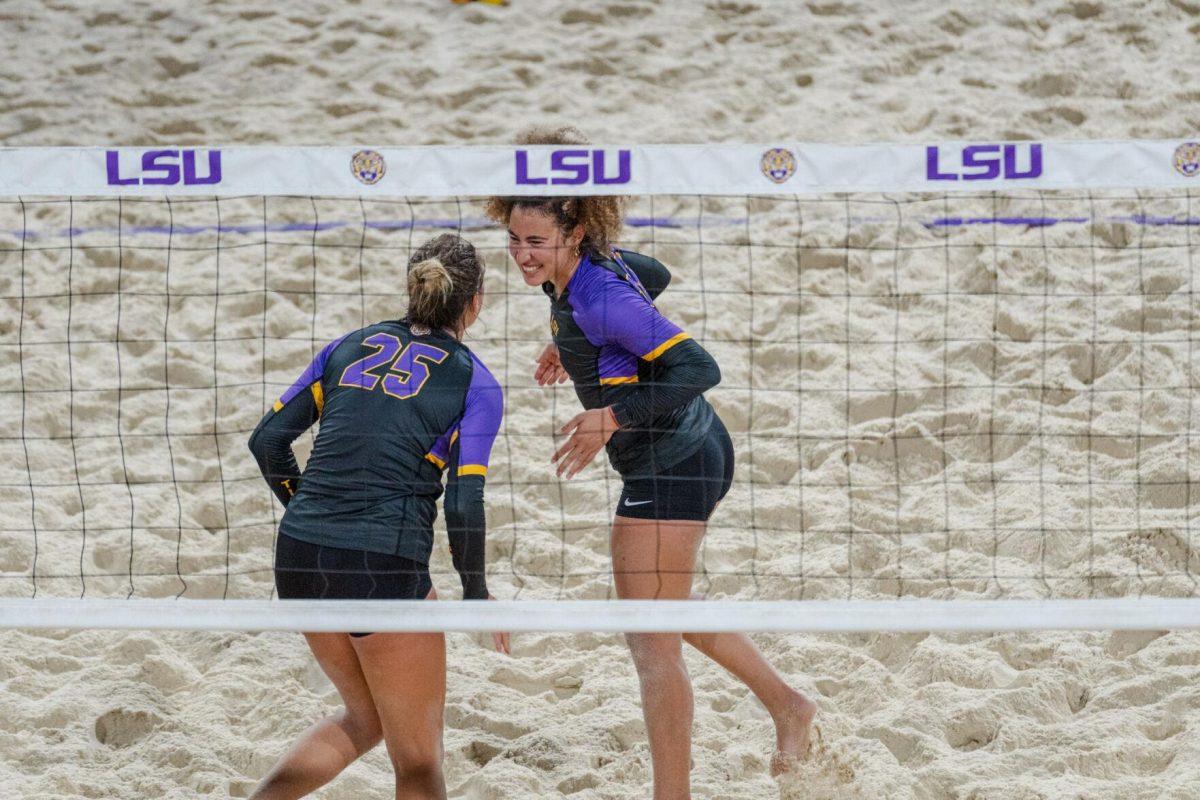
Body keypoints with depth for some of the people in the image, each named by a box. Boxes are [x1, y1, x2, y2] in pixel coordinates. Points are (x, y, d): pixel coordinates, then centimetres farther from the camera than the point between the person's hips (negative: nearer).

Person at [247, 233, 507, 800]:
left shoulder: (352, 346, 14)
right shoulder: (475, 384, 1)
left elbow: (268, 440, 10)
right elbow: (463, 504, -9)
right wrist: (476, 594, 5)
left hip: (298, 556, 5)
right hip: (384, 563, -5)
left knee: (365, 719, 26)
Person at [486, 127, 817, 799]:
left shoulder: (598, 299, -29)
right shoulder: (599, 263, -3)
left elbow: (701, 367, -32)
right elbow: (655, 276, 19)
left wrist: (613, 416, -32)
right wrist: (570, 345, 21)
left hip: (670, 469, -10)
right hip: (695, 450, 10)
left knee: (650, 640, -3)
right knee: (664, 604, 28)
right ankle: (787, 705, 40)